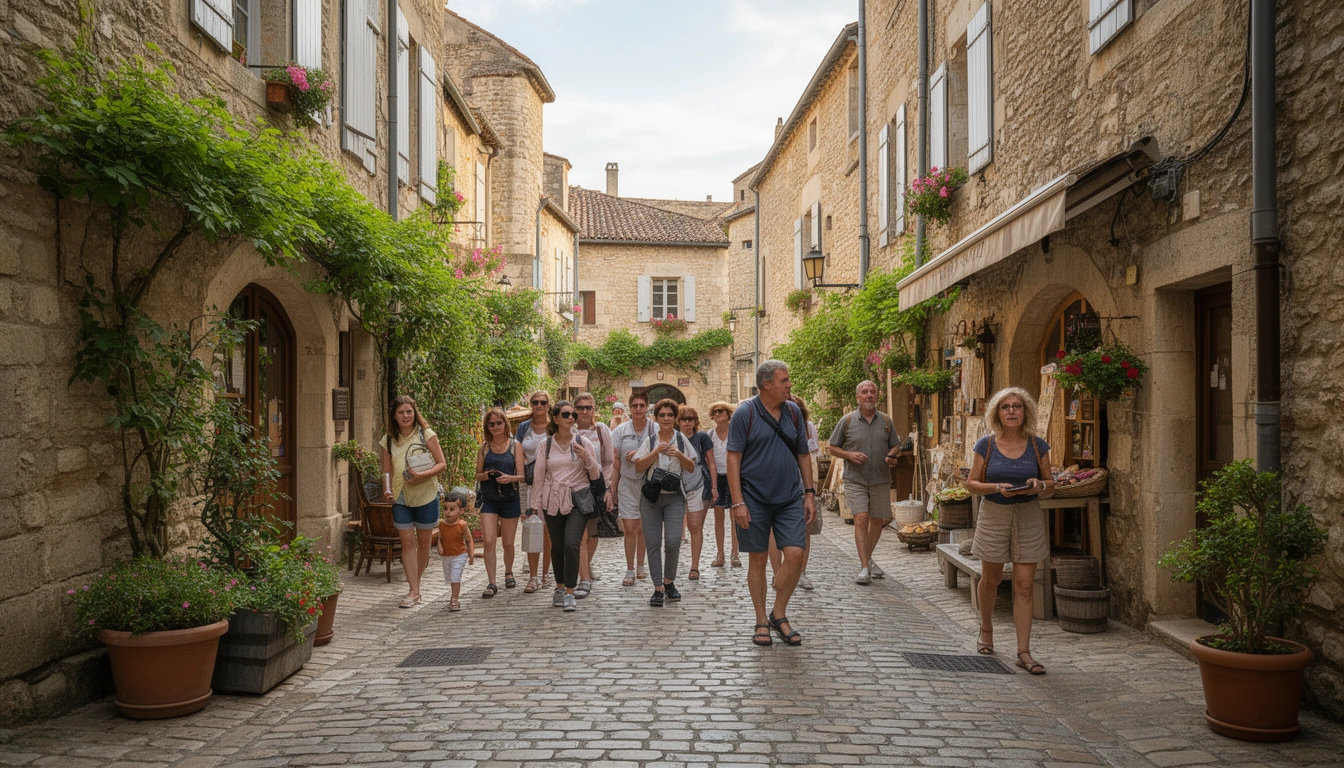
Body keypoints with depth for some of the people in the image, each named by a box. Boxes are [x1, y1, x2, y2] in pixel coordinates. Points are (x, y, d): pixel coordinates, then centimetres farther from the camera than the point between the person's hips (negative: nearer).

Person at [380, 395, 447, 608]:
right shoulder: (388, 440, 4)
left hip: (426, 496, -1)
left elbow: (442, 464, -6)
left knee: (424, 542, 9)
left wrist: (422, 475, -21)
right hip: (400, 498, 2)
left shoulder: (426, 435, -4)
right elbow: (387, 471, 8)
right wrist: (387, 490, -10)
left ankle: (416, 581, 28)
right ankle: (414, 591, 1)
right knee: (408, 542, -2)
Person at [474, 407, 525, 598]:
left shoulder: (515, 445, -1)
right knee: (488, 541, -11)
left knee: (508, 543, 11)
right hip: (489, 499, 1)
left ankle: (508, 573, 37)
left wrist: (509, 478, -24)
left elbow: (521, 476, -3)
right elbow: (478, 474, 10)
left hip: (510, 498, -1)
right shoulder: (484, 447, 5)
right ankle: (491, 584, -4)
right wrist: (486, 475, -12)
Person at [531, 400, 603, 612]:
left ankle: (570, 593, -6)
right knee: (557, 546, 7)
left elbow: (596, 475, 6)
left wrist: (586, 457, -11)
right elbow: (539, 476, 11)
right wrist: (537, 503, 10)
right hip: (553, 501, 2)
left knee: (572, 544, -14)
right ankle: (560, 587, 25)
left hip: (577, 500, -2)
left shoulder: (582, 443, 3)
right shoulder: (545, 446, 5)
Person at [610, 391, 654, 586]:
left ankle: (640, 567, 22)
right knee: (629, 528, -3)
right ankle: (629, 571, 5)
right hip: (627, 483, 1)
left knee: (642, 529, 8)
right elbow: (615, 462, 2)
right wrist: (612, 489, -1)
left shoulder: (655, 429, -3)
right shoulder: (621, 431, 1)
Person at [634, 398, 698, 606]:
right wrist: (656, 452, -13)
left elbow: (692, 468, 7)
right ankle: (658, 587, 8)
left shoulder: (681, 439, 7)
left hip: (675, 497, -1)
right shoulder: (650, 441, 7)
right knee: (652, 543, -1)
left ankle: (669, 581, 10)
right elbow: (639, 467, -2)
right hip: (651, 496, 1)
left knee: (673, 541, -13)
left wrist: (679, 455, -10)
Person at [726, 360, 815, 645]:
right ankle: (761, 622, 19)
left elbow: (803, 455, 13)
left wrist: (809, 493, 7)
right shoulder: (745, 413, -7)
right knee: (757, 559, 5)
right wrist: (738, 502, -14)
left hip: (790, 498, 4)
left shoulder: (793, 412, 7)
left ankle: (779, 615, 13)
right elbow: (733, 459, -9)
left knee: (795, 554, -6)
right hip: (755, 500, -3)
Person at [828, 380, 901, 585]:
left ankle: (867, 559, 32)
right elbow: (833, 448, 5)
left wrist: (892, 455, -7)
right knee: (861, 519, -15)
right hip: (855, 479, -3)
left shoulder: (886, 421, 7)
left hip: (881, 480, 3)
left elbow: (895, 445, 15)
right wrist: (849, 455, -13)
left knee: (877, 521, 10)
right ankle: (864, 568, -14)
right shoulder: (847, 420, 1)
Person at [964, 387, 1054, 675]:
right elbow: (971, 483, -2)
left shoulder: (1037, 445, 0)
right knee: (991, 579, 15)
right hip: (994, 516, 0)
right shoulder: (986, 445, -4)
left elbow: (1051, 485, 7)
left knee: (1024, 585, -3)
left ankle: (1023, 651, 3)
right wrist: (997, 487, -19)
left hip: (1029, 517, 0)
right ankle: (986, 629, 41)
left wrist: (1040, 485, -15)